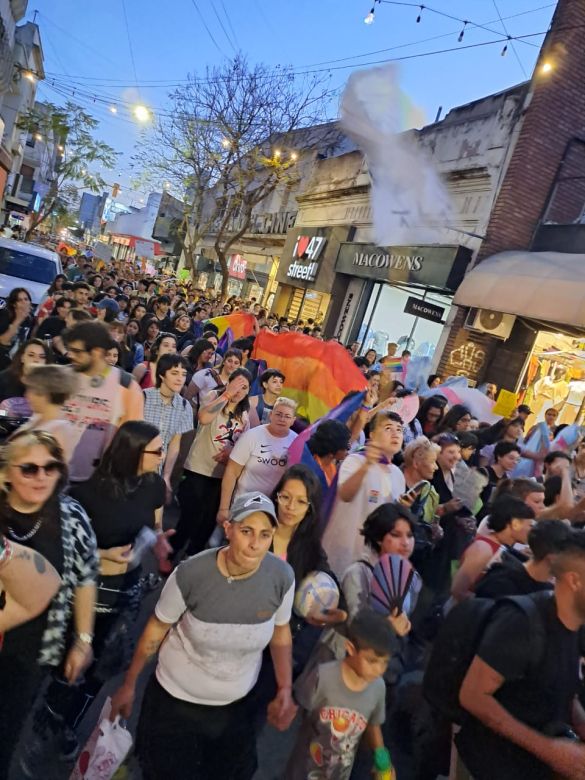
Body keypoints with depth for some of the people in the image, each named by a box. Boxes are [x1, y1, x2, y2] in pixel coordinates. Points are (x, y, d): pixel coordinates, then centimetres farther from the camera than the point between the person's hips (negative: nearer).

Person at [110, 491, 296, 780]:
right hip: (176, 698, -2)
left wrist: (285, 689, -11)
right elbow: (157, 628, -11)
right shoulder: (190, 573, -29)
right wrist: (129, 684, 0)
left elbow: (281, 631, -3)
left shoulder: (281, 577, -22)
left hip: (236, 703, 3)